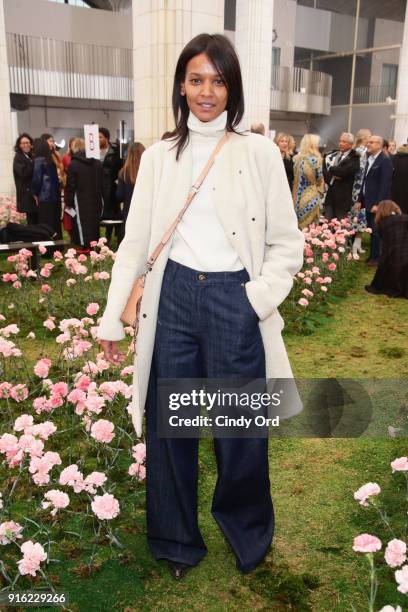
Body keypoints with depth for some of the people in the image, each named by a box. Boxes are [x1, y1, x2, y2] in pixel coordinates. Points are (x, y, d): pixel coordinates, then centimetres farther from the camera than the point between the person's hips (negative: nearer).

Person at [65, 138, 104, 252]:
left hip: (81, 199, -5)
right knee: (94, 221, 12)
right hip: (96, 199, 5)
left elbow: (70, 186, -9)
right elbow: (101, 182, 10)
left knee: (82, 222, 0)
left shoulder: (73, 164, -10)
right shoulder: (97, 163, 6)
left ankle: (86, 246, -2)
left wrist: (68, 202, -3)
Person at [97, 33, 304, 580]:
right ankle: (176, 540, 36)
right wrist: (112, 317, 4)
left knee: (240, 428, 8)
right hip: (174, 298, 3)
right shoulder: (159, 156, 7)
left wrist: (257, 297, -14)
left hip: (233, 302, -2)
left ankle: (248, 534, 38)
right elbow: (135, 242, 6)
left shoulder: (259, 152, 0)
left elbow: (287, 243, 0)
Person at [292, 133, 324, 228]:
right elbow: (319, 178, -6)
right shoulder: (315, 159, -11)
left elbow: (297, 177, 10)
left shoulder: (297, 158, 5)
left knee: (299, 224, 10)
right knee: (310, 225, 1)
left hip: (298, 195, 6)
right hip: (311, 195, -6)